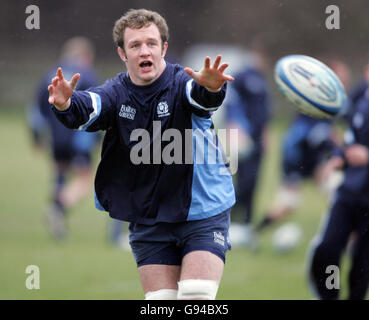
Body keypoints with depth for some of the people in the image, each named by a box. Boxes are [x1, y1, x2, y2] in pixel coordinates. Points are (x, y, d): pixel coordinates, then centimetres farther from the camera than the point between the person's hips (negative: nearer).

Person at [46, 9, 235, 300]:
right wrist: (66, 104, -51)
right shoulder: (117, 93, -5)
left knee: (196, 299, -14)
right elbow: (88, 108, -26)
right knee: (160, 301, 3)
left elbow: (201, 97, -37)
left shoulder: (183, 84, -13)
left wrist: (211, 88, -63)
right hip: (148, 219, 3)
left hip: (202, 213, -3)